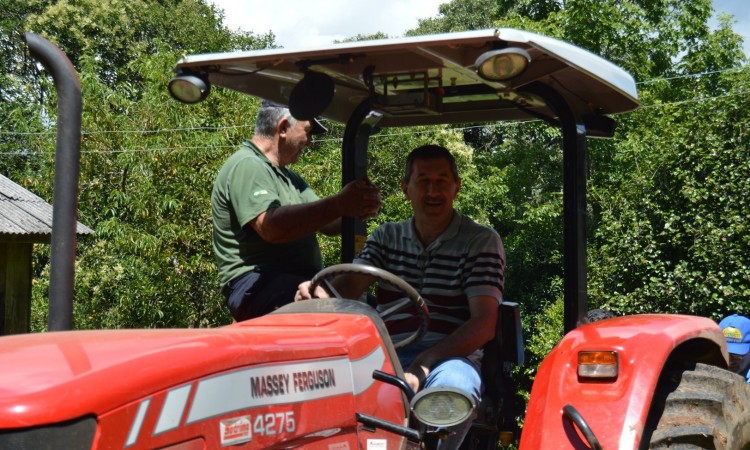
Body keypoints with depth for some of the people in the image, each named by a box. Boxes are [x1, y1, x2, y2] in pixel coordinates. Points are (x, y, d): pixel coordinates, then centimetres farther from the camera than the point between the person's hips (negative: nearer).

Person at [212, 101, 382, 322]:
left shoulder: (288, 176, 25)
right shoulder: (246, 166, -7)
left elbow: (327, 224, 16)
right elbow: (271, 227, -24)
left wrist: (359, 209, -5)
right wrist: (339, 205, -26)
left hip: (300, 280, 10)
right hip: (256, 287, -9)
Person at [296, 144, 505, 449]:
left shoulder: (482, 241, 6)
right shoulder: (385, 237, 19)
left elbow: (484, 323, -5)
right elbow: (349, 286, 3)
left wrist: (425, 363, -21)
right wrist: (320, 292, -24)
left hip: (451, 358, -2)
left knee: (451, 384, -39)